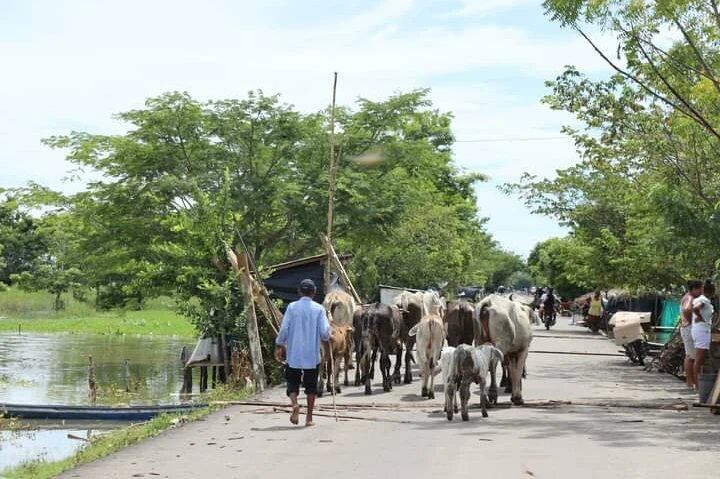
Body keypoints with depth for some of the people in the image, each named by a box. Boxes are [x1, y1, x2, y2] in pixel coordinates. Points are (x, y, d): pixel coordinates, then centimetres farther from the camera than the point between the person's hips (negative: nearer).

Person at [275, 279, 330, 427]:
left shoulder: (292, 307, -4)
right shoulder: (319, 309, -4)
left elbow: (284, 329, -6)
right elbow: (325, 332, -8)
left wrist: (279, 345, 11)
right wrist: (327, 337, 15)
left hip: (294, 354, 0)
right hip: (312, 355, 0)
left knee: (292, 383, 11)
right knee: (311, 386, 11)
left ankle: (295, 404, -17)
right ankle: (309, 418, 14)